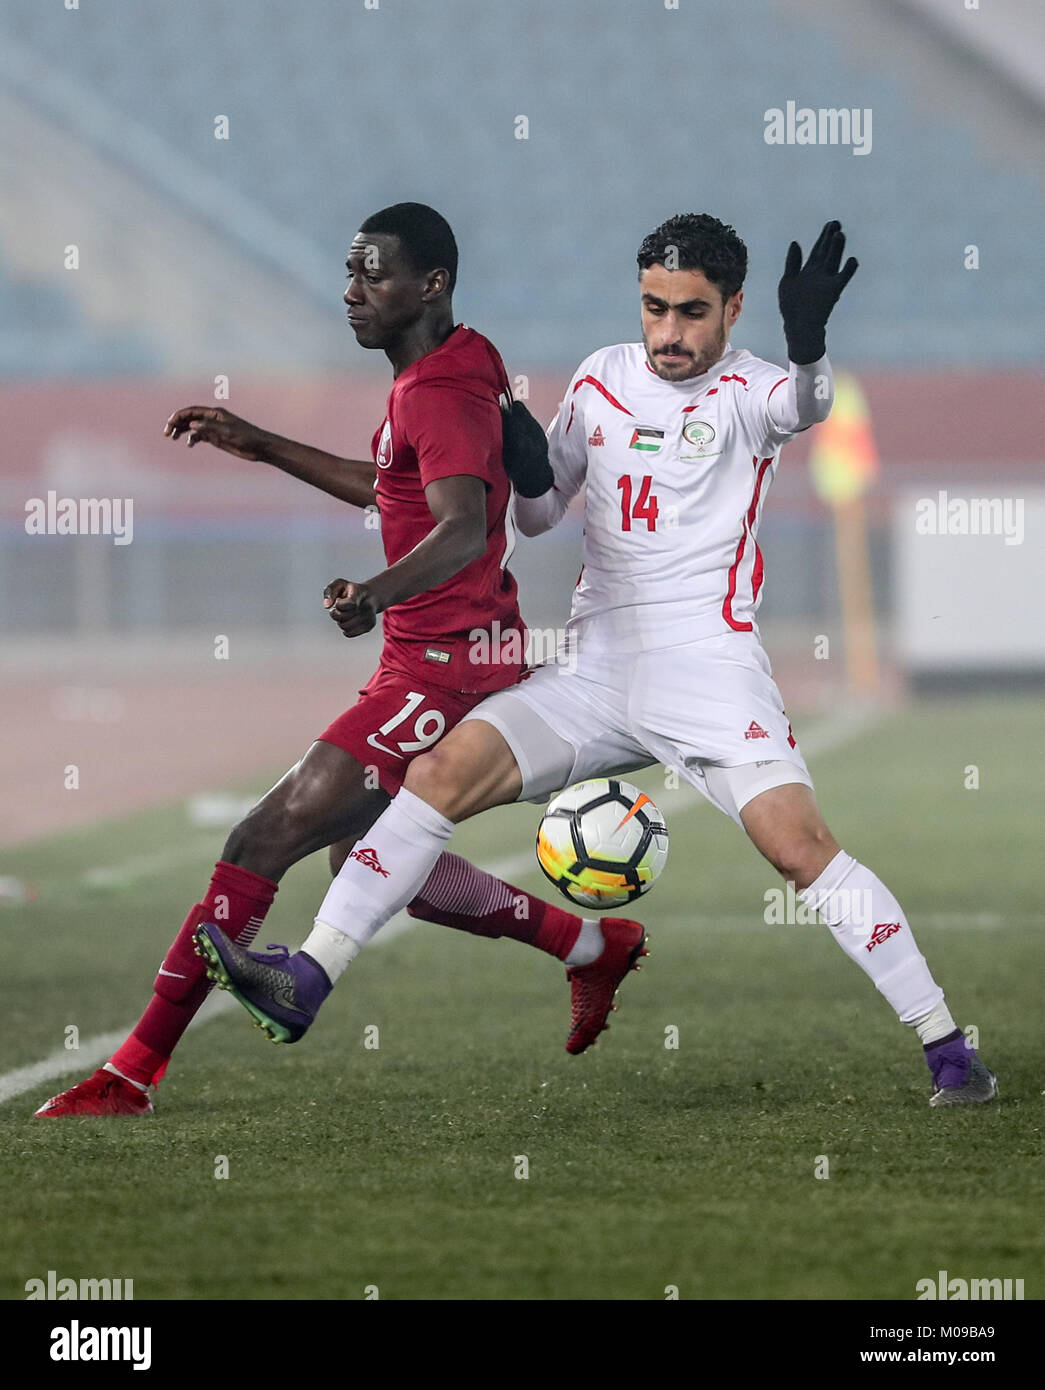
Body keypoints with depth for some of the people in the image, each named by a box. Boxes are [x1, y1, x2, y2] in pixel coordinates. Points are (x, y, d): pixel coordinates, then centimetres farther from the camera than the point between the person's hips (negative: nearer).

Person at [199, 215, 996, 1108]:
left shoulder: (744, 391, -3)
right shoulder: (603, 379, 12)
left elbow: (804, 406, -29)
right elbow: (537, 517, 22)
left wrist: (809, 347, -52)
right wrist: (526, 473, -2)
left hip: (710, 670, -5)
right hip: (596, 675, 5)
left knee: (802, 847, -20)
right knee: (438, 774, -10)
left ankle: (948, 1049, -12)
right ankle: (308, 982, -10)